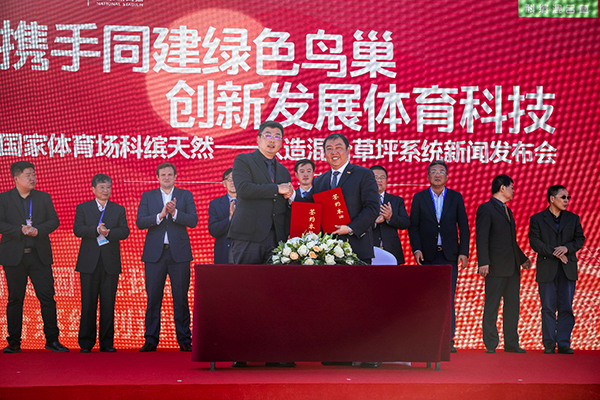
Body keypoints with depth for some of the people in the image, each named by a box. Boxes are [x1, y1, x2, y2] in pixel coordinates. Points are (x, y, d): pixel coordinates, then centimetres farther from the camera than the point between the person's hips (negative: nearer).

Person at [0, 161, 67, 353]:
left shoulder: (44, 197, 12)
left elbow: (54, 221, 5)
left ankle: (52, 339, 3)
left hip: (40, 256, 2)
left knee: (47, 297, -3)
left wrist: (38, 230, -12)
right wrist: (20, 230, -17)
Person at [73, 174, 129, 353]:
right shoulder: (83, 208, 10)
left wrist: (108, 232, -17)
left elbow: (124, 231, 0)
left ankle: (107, 343, 7)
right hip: (89, 263, -1)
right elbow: (77, 229, -4)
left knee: (109, 304, 1)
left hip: (110, 263, 1)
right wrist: (96, 230, -18)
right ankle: (86, 343, 6)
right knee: (88, 304, 0)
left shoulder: (119, 209, 13)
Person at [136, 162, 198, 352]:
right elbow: (140, 222, -1)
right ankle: (150, 340, 7)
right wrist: (160, 215, -14)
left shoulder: (186, 195, 10)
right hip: (154, 253, 1)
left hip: (179, 252, 0)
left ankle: (184, 340, 5)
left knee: (181, 298, 0)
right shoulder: (147, 196, 11)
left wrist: (174, 212, -16)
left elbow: (193, 220, -2)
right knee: (153, 298, 1)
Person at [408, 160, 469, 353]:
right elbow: (413, 227, 4)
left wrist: (463, 252, -2)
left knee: (448, 299, -3)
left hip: (449, 255, 0)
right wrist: (416, 249, -8)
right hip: (427, 256, 0)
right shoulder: (419, 198, 7)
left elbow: (463, 227, 6)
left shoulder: (456, 197, 8)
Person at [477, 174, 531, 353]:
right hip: (496, 266, -8)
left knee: (513, 306, 9)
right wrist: (483, 262, -22)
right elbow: (481, 238, -14)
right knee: (491, 306, -2)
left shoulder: (507, 211, 21)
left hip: (512, 267, 8)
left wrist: (523, 258, 31)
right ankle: (491, 345, 2)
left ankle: (511, 344, 16)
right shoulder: (486, 209, -6)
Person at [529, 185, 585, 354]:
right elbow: (535, 242, -6)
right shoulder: (537, 219, 4)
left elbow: (580, 239, 6)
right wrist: (554, 253, -14)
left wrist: (566, 248, -13)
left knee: (566, 308, -1)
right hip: (546, 270, -2)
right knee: (548, 308, 0)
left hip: (568, 270, 2)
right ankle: (549, 344, 6)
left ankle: (564, 343, 2)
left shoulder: (573, 218, 13)